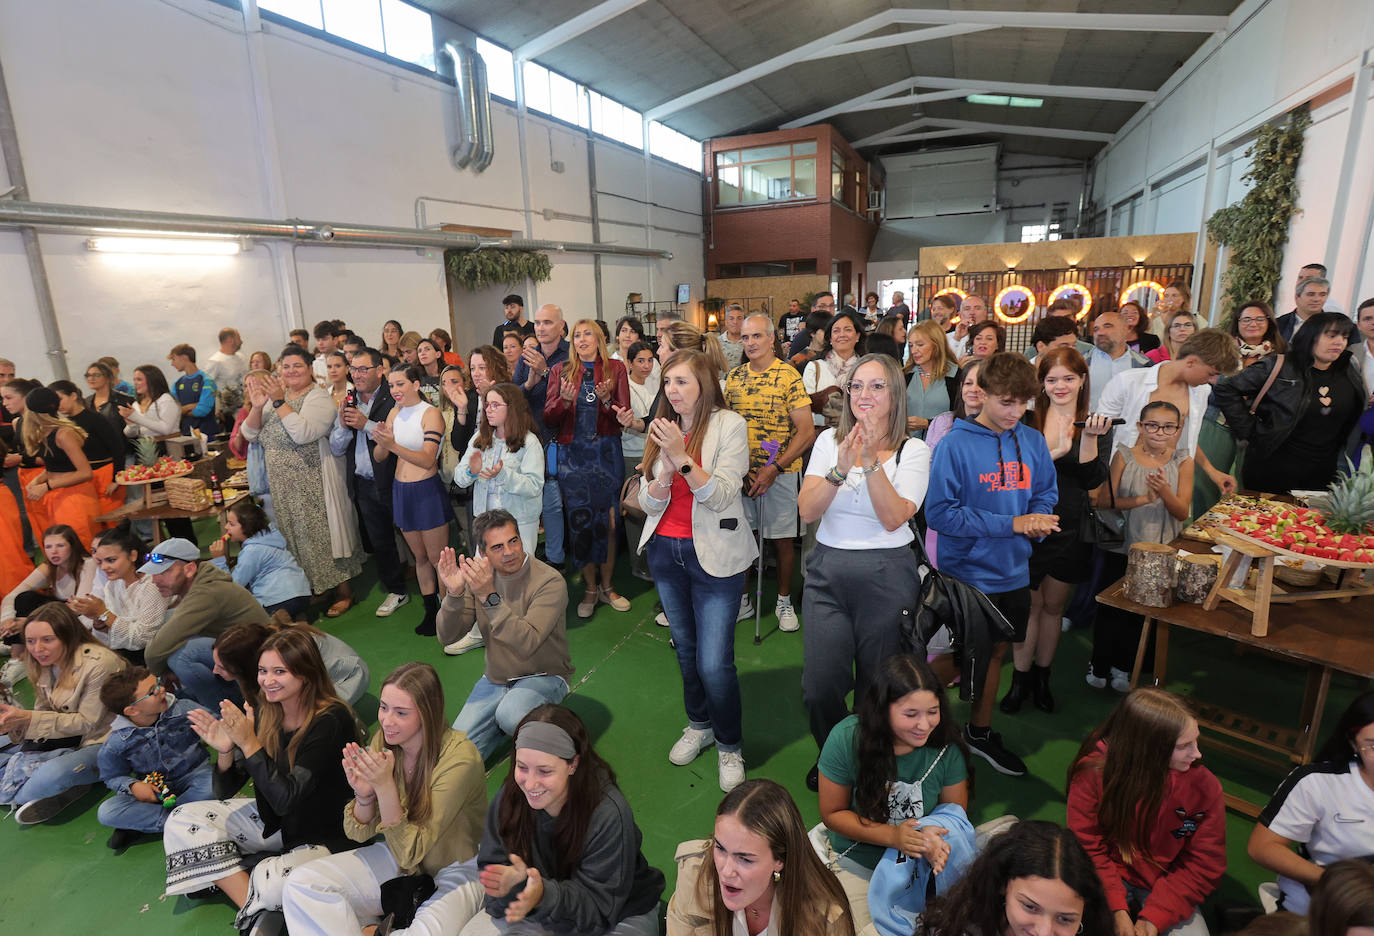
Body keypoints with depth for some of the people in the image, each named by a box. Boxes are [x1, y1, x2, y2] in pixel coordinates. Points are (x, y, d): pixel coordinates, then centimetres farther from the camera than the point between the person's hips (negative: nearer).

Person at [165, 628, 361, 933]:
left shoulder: (332, 721, -25)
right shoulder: (263, 713, -5)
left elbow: (287, 799, -27)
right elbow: (225, 792, 1)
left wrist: (249, 743, -29)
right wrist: (225, 751, -19)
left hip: (319, 836, -7)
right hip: (272, 821, 8)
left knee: (273, 883, -33)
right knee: (181, 820, -1)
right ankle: (251, 905, -7)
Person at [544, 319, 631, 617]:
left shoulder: (615, 368, 4)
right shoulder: (561, 370, 7)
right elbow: (548, 418, 2)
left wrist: (606, 399, -19)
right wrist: (565, 400, -17)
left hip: (607, 452, 0)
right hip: (573, 455, 1)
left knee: (608, 520, 3)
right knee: (579, 521, 3)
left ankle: (607, 585, 19)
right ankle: (591, 588, 17)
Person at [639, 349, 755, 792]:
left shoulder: (729, 425, -10)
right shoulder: (663, 428, 5)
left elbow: (721, 496, -18)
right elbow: (648, 503, 1)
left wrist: (682, 457, -26)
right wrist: (665, 472, -18)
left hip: (713, 554, -5)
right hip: (665, 551, 5)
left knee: (714, 662, -5)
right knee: (685, 648, 18)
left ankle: (730, 745, 20)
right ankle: (699, 725, 41)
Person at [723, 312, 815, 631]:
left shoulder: (788, 376, -8)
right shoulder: (733, 377, 5)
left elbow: (807, 432, -11)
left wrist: (774, 468, -17)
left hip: (781, 473, -3)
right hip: (741, 473, 4)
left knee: (783, 539, 7)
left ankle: (784, 601, 26)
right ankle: (742, 600, 27)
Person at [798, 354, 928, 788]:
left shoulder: (914, 451, -3)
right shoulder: (829, 440, 4)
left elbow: (893, 518, -16)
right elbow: (807, 510, -6)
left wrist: (872, 461, -23)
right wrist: (842, 467, -20)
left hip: (886, 577, -2)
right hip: (827, 571, 2)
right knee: (819, 684, 1)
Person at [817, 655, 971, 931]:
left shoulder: (946, 745, -18)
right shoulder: (847, 739, -24)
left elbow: (955, 811, -4)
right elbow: (832, 813, -12)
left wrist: (933, 836, -27)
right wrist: (893, 836, -25)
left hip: (923, 859, 2)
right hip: (858, 860, -1)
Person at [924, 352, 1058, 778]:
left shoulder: (1033, 441, 1)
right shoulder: (956, 444, -17)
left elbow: (1047, 495, 12)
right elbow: (939, 513, -20)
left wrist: (1038, 520, -11)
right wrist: (1010, 523, -22)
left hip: (1013, 571, 6)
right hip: (967, 573, -6)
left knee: (995, 651, 20)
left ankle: (981, 732, 41)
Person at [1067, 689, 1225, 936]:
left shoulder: (1205, 786, -15)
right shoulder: (1094, 771, -19)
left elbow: (1203, 866, -8)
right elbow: (1087, 846, -11)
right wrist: (1117, 910, -20)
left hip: (1165, 887, 2)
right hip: (1110, 878, -2)